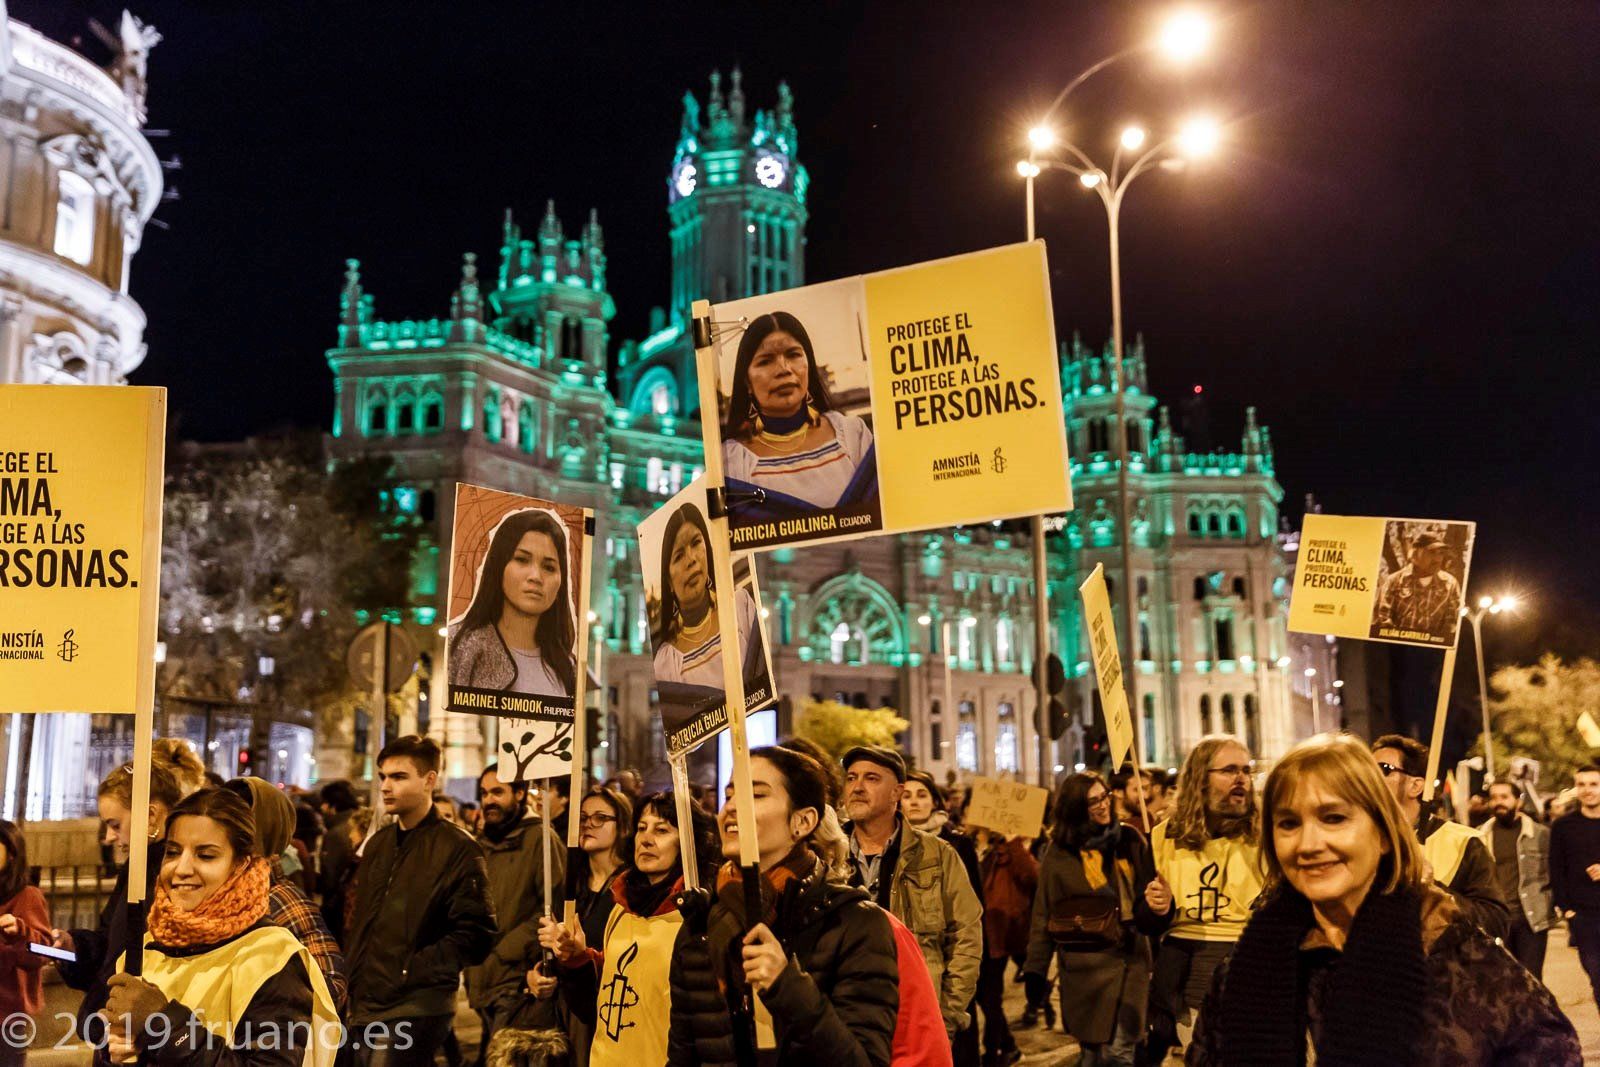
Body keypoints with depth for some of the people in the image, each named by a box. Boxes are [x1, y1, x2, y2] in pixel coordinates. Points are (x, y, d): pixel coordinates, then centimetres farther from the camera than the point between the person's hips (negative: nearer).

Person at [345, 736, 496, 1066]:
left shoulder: (458, 848, -7)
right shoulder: (376, 844, 16)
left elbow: (475, 934, -13)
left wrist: (414, 970, -15)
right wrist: (356, 983, 11)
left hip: (417, 1006, -7)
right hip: (367, 1003, 7)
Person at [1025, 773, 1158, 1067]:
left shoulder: (1130, 840, 4)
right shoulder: (1059, 852, 0)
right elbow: (1044, 915, 1)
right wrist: (1035, 971, -3)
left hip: (1130, 955, 1)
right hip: (1085, 962, -1)